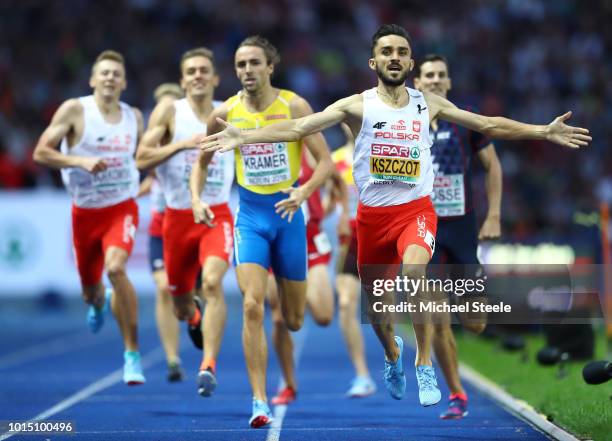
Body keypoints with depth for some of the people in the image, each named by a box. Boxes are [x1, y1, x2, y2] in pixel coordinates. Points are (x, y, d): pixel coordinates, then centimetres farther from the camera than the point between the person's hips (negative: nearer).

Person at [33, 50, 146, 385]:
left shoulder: (134, 116, 3)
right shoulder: (75, 110, -8)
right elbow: (41, 152, -12)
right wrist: (81, 161, -24)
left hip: (121, 208, 0)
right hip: (85, 211, 0)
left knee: (115, 267, -29)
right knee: (90, 290, 13)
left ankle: (132, 354, -21)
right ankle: (99, 302, 57)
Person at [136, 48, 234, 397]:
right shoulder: (169, 112, -2)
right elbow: (142, 159, -10)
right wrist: (181, 144, -22)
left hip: (217, 215, -1)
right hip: (178, 217, 1)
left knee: (213, 282, -28)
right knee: (180, 301, 12)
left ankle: (209, 365, -30)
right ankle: (194, 315, 52)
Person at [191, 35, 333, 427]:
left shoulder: (294, 107, -7)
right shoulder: (225, 113, -1)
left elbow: (326, 160, -7)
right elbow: (203, 162, 14)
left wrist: (303, 192, -24)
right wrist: (197, 200, -2)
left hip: (287, 212, 0)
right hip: (250, 215, 0)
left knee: (294, 318, 8)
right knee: (252, 307, -18)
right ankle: (259, 401, -17)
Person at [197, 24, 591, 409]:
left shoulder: (429, 104, 2)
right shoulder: (356, 106, -4)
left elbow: (489, 125, 8)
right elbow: (298, 128, -12)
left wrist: (544, 132, 3)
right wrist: (244, 137, -24)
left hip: (417, 210, -1)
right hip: (372, 215, 1)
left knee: (414, 267, -32)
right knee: (376, 301, 12)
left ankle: (425, 365, -18)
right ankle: (393, 353, 48)